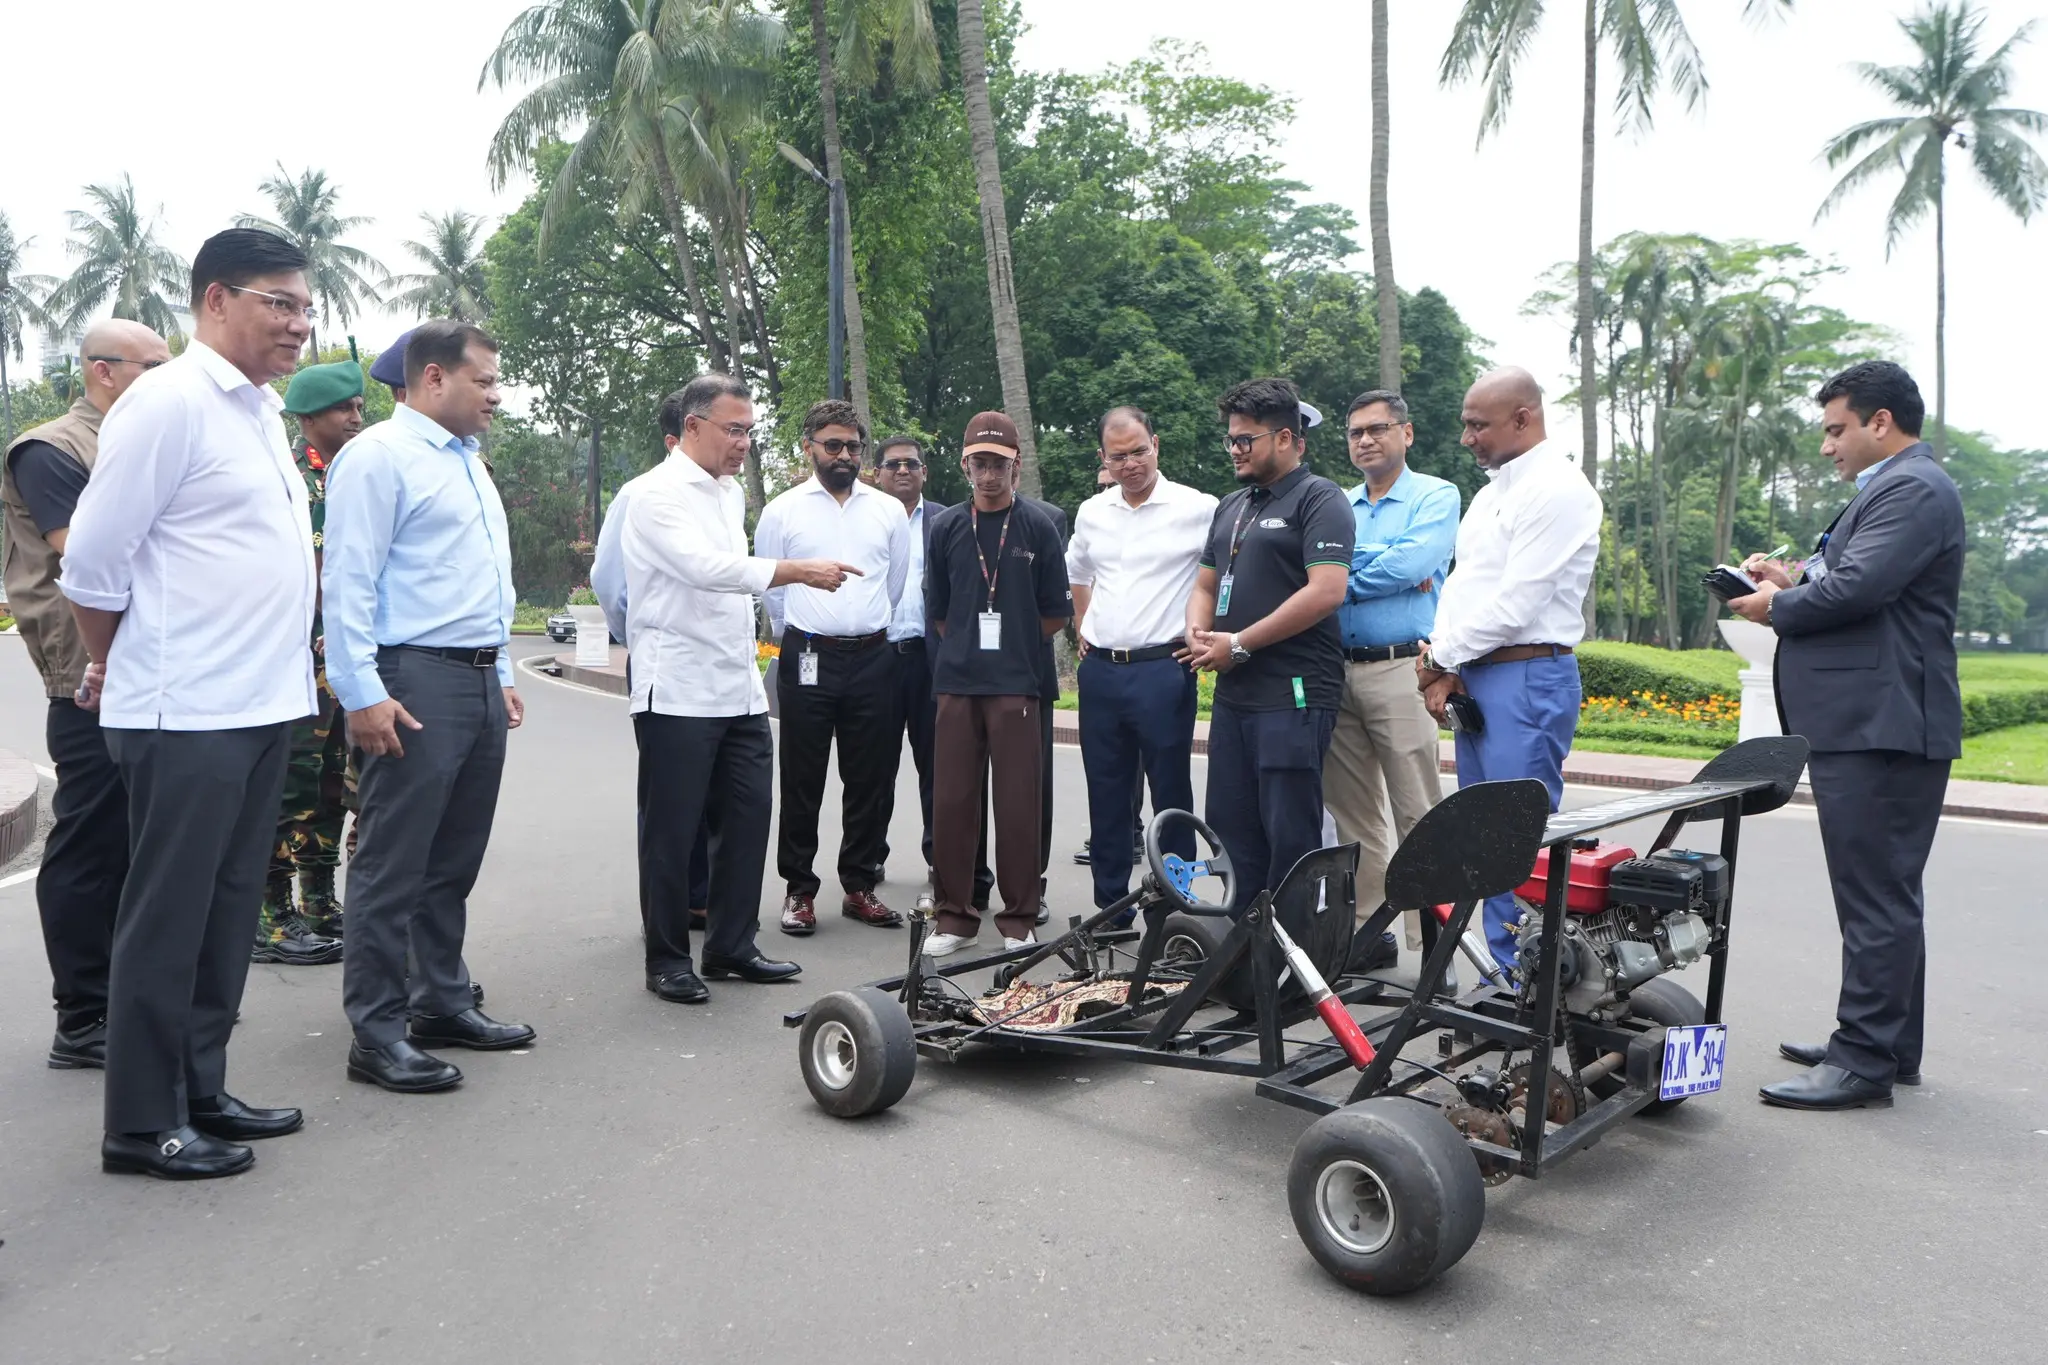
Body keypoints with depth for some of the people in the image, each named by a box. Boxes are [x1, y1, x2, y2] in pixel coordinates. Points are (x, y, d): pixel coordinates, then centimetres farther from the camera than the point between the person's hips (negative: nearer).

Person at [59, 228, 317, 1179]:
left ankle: (200, 1092, 27)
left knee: (227, 912, 15)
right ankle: (142, 1124, 15)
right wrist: (116, 672, 5)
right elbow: (92, 565, -9)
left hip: (261, 707, 8)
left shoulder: (261, 410, 14)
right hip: (187, 715, -8)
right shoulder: (169, 402, -12)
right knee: (166, 918, 2)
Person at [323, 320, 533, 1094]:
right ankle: (376, 1033, 5)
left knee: (455, 861, 14)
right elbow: (348, 581, -14)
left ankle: (443, 1003, 25)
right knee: (393, 865, -3)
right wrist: (362, 695, -19)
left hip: (480, 682, 9)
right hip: (416, 683, -9)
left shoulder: (469, 462, 20)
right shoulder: (380, 456, -7)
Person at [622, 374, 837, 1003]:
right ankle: (667, 959, 13)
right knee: (671, 829, 1)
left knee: (747, 816, 9)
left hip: (739, 688, 8)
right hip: (678, 691, -8)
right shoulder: (657, 495, -9)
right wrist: (798, 570, -25)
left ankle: (732, 944, 22)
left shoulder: (731, 494, 17)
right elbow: (704, 567, -23)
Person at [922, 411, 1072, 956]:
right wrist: (968, 649, 7)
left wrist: (1012, 647, 6)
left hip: (1017, 686, -2)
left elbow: (1054, 614, 5)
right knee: (950, 803, 4)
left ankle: (1019, 920, 13)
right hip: (956, 684, 2)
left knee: (1018, 805, 1)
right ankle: (954, 915, 16)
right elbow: (937, 611, 14)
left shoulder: (1038, 526, 2)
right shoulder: (947, 528, 8)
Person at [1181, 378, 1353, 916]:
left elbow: (1326, 591, -19)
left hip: (1293, 694, -8)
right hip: (1232, 692, 8)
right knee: (1230, 825, 13)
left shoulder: (1319, 499, -7)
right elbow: (1206, 585, 24)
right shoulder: (1231, 506, 19)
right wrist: (1199, 634, 1)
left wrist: (1239, 644, -15)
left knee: (1291, 835, -1)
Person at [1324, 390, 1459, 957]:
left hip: (1401, 669, -5)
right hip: (1337, 670, 6)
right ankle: (1364, 927, 19)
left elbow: (1414, 563, -14)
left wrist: (1345, 582, -4)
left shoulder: (1436, 496, 3)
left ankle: (1432, 943, -1)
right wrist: (1387, 565, -10)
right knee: (1352, 814, 9)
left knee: (1418, 816, -6)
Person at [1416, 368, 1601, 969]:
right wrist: (1444, 668, 1)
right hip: (1474, 679, 10)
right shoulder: (1492, 491, 19)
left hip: (1528, 679, -9)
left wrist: (1440, 660, -7)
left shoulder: (1557, 491, -12)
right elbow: (1459, 583, 16)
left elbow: (1513, 606, -18)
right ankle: (1503, 973, 22)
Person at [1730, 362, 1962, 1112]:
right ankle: (1883, 1044, 27)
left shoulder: (1913, 488, -13)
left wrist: (1776, 608, -8)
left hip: (1881, 727, -11)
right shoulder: (1892, 487, 22)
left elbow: (1857, 587, -24)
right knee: (1884, 896, 16)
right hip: (1870, 723, 11)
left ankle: (1864, 1063, 0)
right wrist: (1795, 579, 6)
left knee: (1876, 900, -6)